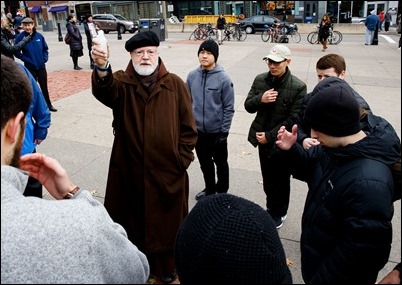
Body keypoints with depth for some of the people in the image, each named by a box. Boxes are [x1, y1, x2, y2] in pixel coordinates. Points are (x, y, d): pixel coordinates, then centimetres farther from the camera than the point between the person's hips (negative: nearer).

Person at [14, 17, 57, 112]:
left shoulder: (39, 36, -2)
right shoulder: (20, 37, -9)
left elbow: (45, 48, 9)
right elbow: (16, 52, -4)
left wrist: (45, 58, -2)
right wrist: (25, 59, -11)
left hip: (41, 66, 2)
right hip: (29, 67, -2)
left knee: (44, 87, 13)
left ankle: (48, 105, 25)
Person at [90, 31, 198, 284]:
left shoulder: (175, 84, -1)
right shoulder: (122, 82, -3)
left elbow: (188, 125, 1)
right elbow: (104, 90, -28)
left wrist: (183, 158, -3)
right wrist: (102, 67, -49)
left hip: (167, 169, 0)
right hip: (129, 169, 0)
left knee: (166, 220, 15)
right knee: (132, 219, 16)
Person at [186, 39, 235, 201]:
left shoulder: (223, 79, -13)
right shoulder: (192, 76, -1)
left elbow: (229, 108, -10)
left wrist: (224, 131, -11)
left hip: (217, 131, -4)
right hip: (198, 130, 4)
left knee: (220, 163, 15)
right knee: (205, 163, 19)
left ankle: (222, 191, 35)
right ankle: (209, 189, 40)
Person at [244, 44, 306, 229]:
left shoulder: (298, 87, -17)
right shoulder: (260, 80, -2)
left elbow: (294, 119, -17)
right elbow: (248, 106, 1)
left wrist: (270, 136, -17)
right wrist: (260, 99, -21)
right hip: (263, 139, 4)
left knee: (281, 180, 14)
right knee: (267, 179, 21)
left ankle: (279, 213, 37)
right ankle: (271, 208, 43)